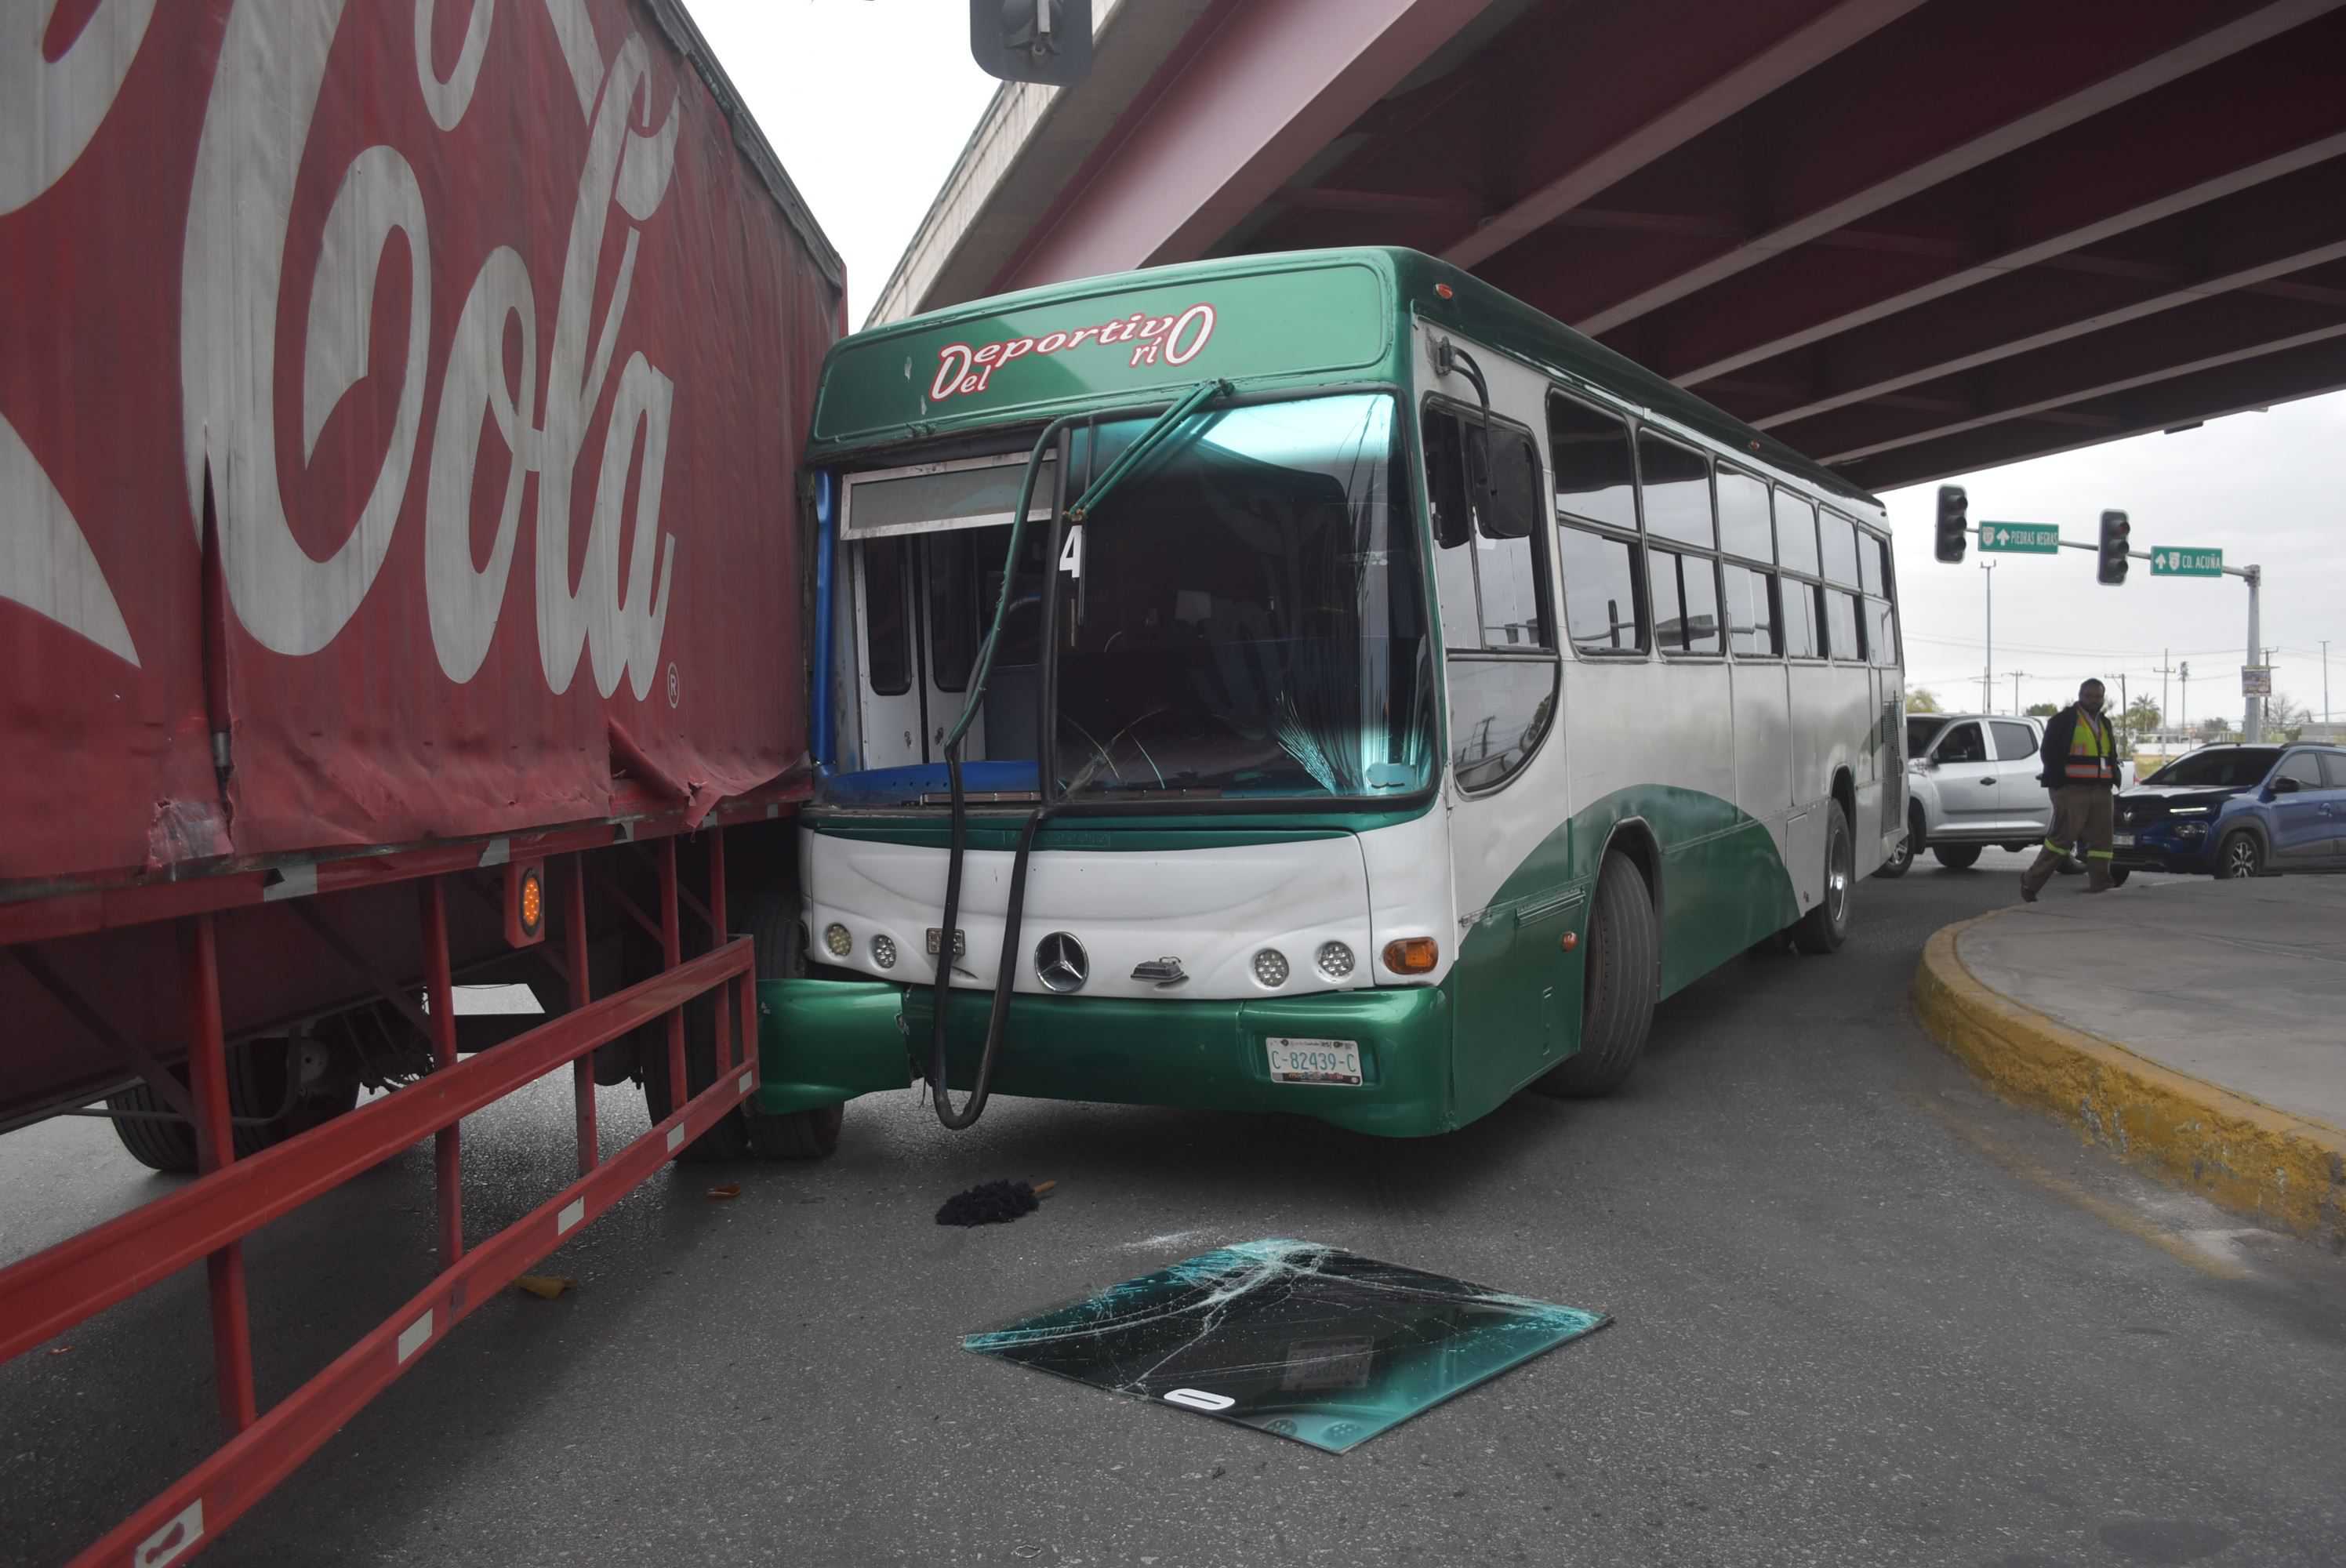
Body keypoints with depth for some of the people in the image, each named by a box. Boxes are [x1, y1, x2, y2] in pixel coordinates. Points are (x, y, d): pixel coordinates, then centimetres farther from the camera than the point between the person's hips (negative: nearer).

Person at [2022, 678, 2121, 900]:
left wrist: (2114, 780, 9)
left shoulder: (2104, 724, 20)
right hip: (2072, 790, -7)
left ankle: (2099, 887, 7)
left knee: (2101, 840, 3)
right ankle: (2031, 881, 1)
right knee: (2063, 838, -9)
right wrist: (2060, 783, -13)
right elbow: (2049, 754, -7)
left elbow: (2111, 756, 24)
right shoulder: (2063, 721, -3)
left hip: (2100, 791, 7)